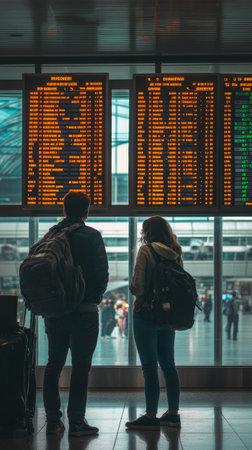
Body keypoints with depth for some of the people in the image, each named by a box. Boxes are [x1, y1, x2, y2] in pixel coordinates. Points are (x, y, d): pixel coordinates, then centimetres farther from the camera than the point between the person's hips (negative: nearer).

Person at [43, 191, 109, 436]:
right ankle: (76, 422, -1)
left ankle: (53, 420, 14)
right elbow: (102, 271, -9)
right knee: (80, 365, 0)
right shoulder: (91, 236, -6)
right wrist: (96, 296, 8)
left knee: (54, 363, 12)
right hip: (84, 309, -4)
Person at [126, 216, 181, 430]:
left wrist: (137, 293, 6)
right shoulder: (175, 254, 7)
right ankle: (173, 413, 18)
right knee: (168, 364, 13)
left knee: (149, 366, -4)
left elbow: (137, 285, -14)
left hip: (146, 313, -6)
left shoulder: (146, 251, -10)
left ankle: (151, 416, -2)